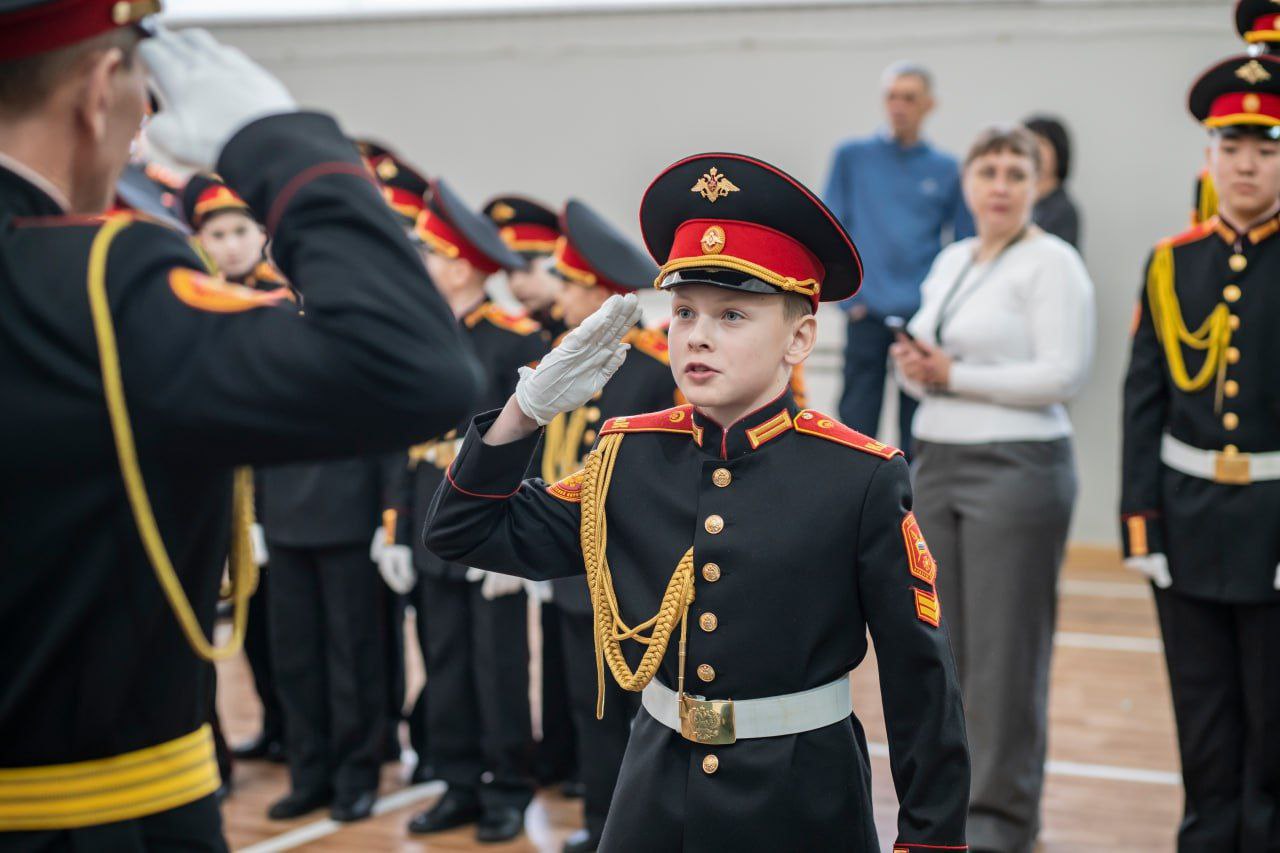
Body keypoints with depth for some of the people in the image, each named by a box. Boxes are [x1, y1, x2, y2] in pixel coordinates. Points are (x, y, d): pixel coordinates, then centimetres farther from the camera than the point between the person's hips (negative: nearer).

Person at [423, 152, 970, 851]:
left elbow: (920, 681, -9)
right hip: (654, 795, 4)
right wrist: (529, 407, -9)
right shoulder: (630, 458, -1)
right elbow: (465, 533, 4)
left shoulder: (861, 479, -12)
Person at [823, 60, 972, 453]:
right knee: (857, 417, -1)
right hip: (868, 314, 0)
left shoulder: (946, 169, 5)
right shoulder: (853, 156, 6)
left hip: (924, 317, 0)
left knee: (916, 434, 5)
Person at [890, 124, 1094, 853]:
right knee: (946, 645, 10)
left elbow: (1064, 374, -16)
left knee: (1005, 652, -3)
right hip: (939, 463, 8)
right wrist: (915, 367, -4)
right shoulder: (952, 260, 15)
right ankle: (960, 794, 22)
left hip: (1017, 468, -7)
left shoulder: (1051, 262, -7)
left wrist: (954, 375, -14)